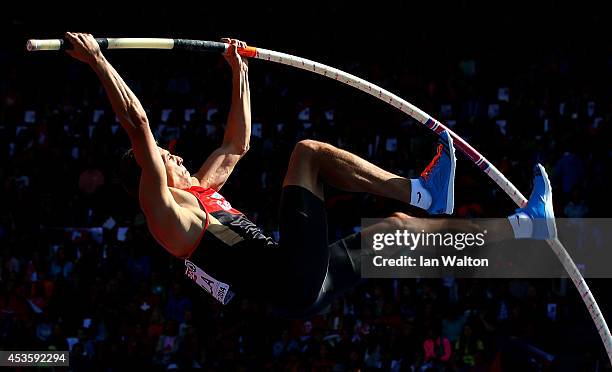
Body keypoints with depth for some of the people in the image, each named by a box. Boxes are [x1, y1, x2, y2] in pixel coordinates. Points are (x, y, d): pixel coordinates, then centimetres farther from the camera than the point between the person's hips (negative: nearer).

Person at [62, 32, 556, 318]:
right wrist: (98, 61, -14)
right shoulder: (164, 206, 1)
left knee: (395, 225, 13)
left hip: (308, 285, 9)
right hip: (294, 281, -9)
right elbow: (138, 126, -11)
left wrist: (239, 71, 38)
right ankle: (422, 192, -8)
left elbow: (237, 143, 38)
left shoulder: (201, 189, 28)